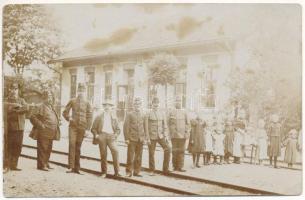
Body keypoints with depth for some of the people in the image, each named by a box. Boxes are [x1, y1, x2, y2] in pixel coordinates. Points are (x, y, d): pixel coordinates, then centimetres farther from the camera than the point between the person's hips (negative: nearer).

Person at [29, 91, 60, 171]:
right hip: (43, 133, -8)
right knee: (42, 149, -4)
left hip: (50, 133, 8)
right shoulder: (42, 107, -9)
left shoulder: (51, 107, 17)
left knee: (48, 149, 14)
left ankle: (46, 163, 24)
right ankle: (41, 165, 2)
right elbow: (33, 117, -16)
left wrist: (57, 122, 14)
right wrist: (41, 125, -18)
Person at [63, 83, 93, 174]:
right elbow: (65, 112, 13)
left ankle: (77, 168, 8)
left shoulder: (87, 103, 5)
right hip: (73, 126, 0)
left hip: (82, 127, 0)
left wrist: (88, 129, -5)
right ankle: (71, 167, -8)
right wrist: (69, 118, -5)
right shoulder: (72, 101, 7)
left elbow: (89, 117, 2)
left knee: (78, 147, 3)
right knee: (72, 145, -10)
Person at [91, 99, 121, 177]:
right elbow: (93, 128, 13)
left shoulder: (114, 117, 18)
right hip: (102, 136, 0)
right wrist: (96, 135, -4)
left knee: (115, 151, -19)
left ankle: (117, 171, -16)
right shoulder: (99, 117, 15)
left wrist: (115, 135, -1)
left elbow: (118, 129, 18)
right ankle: (104, 172, 9)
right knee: (103, 154, -2)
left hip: (111, 136, 0)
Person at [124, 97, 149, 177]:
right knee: (130, 156, -1)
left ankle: (136, 172, 16)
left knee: (139, 157, 7)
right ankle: (129, 172, 9)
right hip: (132, 139, -3)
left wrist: (146, 138, 5)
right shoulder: (130, 114, 0)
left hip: (141, 139, 3)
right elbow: (126, 126, -2)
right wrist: (126, 138, -8)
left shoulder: (143, 115, 9)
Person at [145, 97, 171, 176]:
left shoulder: (162, 114, 9)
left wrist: (166, 136, 2)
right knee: (151, 153, 2)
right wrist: (147, 138, -10)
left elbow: (165, 126, 10)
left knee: (168, 149, -12)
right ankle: (152, 171, 17)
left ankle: (165, 169, -3)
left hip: (161, 136, 3)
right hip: (152, 137, -3)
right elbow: (146, 127, -5)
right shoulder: (148, 115, -2)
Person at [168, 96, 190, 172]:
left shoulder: (184, 112, 9)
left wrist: (187, 133, 0)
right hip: (174, 135, -1)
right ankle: (175, 166, 8)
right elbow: (168, 123, 4)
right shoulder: (171, 112, 5)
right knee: (175, 151, 1)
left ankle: (180, 167, 4)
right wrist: (171, 132, -2)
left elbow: (187, 123, 8)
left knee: (181, 151, 0)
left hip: (182, 135, 1)